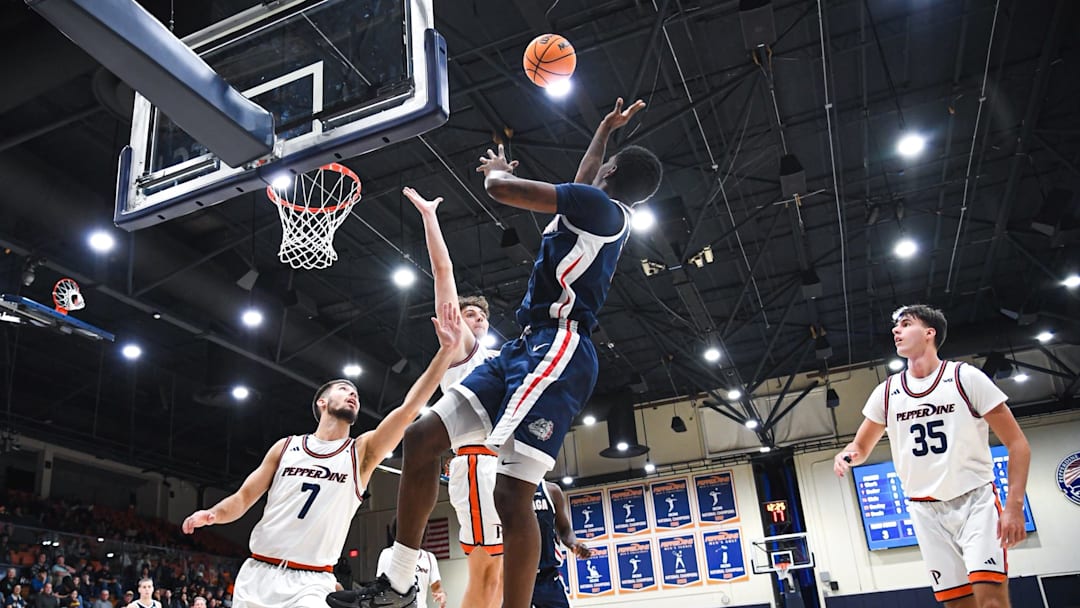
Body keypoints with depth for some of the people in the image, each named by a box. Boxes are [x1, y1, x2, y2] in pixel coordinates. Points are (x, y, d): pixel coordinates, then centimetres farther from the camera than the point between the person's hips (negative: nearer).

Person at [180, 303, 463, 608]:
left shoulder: (362, 452, 2)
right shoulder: (285, 447, 8)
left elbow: (408, 410, -10)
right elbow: (243, 498, 12)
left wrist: (446, 350, -18)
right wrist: (212, 514, -12)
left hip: (310, 582, -2)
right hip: (257, 572, 3)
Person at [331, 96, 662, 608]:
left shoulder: (602, 207, -4)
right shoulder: (605, 215, 24)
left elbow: (501, 189, -9)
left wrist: (497, 169, 14)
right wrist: (606, 129, 60)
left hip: (556, 348, -10)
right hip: (528, 347, 10)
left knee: (512, 494, -19)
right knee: (421, 436, 3)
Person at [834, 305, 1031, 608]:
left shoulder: (965, 377, -6)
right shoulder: (886, 392, 3)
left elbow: (1017, 444, -5)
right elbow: (861, 447, 14)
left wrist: (1014, 505, -15)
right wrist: (847, 454, -12)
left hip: (976, 500, -3)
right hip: (926, 511, 3)